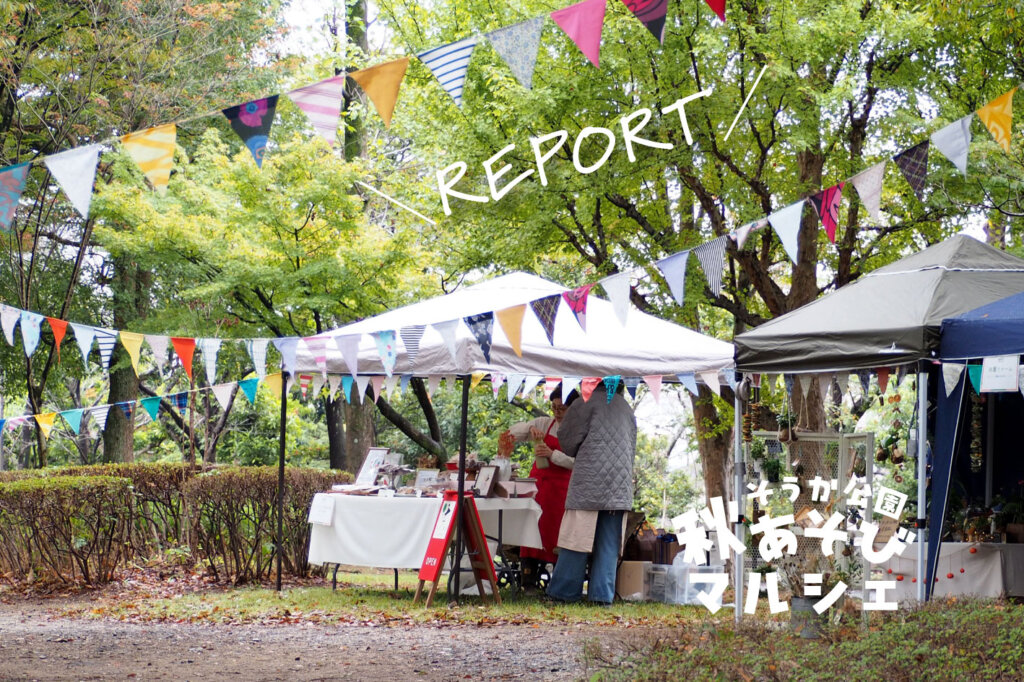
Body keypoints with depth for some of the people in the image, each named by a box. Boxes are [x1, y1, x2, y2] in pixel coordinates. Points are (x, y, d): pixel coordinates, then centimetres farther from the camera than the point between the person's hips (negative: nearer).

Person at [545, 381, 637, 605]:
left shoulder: (587, 403, -2)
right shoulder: (627, 409, 17)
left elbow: (567, 439, 2)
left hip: (589, 483, -5)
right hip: (620, 487, 5)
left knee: (577, 537, -3)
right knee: (608, 544, 5)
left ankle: (562, 592, 0)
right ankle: (602, 594, 1)